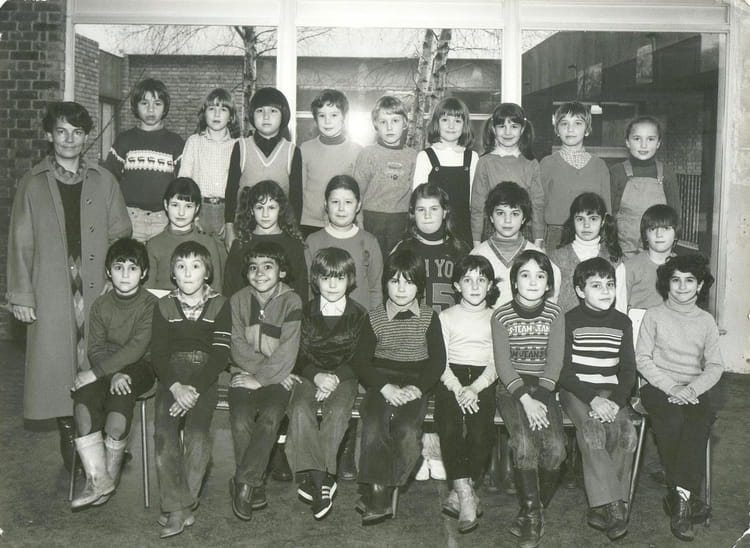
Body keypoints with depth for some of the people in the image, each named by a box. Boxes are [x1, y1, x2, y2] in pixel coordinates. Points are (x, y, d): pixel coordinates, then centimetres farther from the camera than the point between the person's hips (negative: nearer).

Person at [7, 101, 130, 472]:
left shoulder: (103, 181, 9)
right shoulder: (33, 184, 6)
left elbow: (120, 235, 8)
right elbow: (20, 243, 4)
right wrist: (20, 295, -2)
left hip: (98, 289, 1)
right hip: (52, 293, 0)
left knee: (96, 361, 1)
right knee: (57, 362, 1)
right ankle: (68, 432, 14)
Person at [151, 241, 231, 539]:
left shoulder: (219, 305, 5)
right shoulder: (164, 306, 10)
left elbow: (220, 356, -2)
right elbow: (158, 354, 3)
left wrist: (194, 389, -15)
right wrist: (176, 387, -14)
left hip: (204, 378, -1)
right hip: (171, 378, 1)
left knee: (197, 430, -23)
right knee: (164, 431, -21)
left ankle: (180, 505, -10)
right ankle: (178, 508, -17)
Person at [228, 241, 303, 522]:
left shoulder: (291, 301, -2)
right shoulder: (238, 300, 7)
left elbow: (287, 351, -9)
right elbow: (237, 347, -1)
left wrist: (260, 379, -16)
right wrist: (272, 370, -12)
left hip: (277, 377, -2)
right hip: (244, 374, 2)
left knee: (270, 417, -28)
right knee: (241, 422, -23)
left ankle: (242, 482, -12)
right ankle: (255, 485, -5)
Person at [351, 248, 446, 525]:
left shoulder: (429, 317, 9)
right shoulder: (375, 318, 8)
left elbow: (438, 360, 3)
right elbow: (360, 360, 2)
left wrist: (416, 388, -13)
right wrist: (385, 387, -13)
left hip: (415, 386, 0)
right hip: (381, 383, 1)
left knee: (407, 430, -30)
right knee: (374, 427, -30)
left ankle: (379, 494, -18)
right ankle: (379, 495, -26)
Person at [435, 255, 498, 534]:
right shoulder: (447, 316, 14)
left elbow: (496, 363, 4)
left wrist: (474, 388, -14)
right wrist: (458, 389, -14)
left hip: (483, 381, 0)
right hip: (451, 379, 0)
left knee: (481, 432, -26)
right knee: (449, 428, -27)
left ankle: (460, 494, -13)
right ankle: (467, 496, -23)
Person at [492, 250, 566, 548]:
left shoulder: (555, 314, 3)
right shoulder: (501, 315, -1)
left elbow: (554, 362, -1)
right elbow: (503, 364, -6)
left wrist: (540, 398, -14)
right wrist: (525, 400, -17)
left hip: (544, 388, 2)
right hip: (510, 388, -1)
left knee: (555, 447, -21)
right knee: (524, 442, -27)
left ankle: (532, 511, 1)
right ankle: (532, 515, -9)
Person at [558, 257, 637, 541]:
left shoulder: (622, 322, 9)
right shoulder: (570, 321, -2)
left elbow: (628, 370, 8)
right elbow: (564, 371, -6)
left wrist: (616, 401, -11)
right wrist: (593, 399, -19)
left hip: (611, 392, 3)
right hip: (576, 390, -3)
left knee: (627, 433, -23)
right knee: (593, 429, -30)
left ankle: (601, 506, -13)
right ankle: (613, 507, -25)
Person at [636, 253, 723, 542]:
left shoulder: (706, 321, 16)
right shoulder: (654, 315, 8)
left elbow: (715, 366, 9)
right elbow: (642, 359, 1)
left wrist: (692, 388, -11)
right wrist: (671, 387, -13)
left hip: (694, 390, 2)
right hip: (657, 386, -2)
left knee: (701, 420, -32)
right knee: (672, 421, -33)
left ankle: (680, 496, -29)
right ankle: (687, 497, -19)